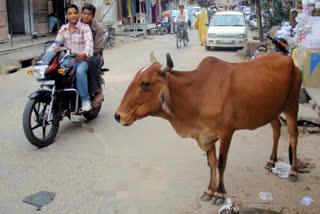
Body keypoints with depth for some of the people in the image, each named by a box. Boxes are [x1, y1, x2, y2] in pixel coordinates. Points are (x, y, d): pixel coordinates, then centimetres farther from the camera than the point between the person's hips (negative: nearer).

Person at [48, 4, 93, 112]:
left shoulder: (84, 27, -4)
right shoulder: (63, 29, 11)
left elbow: (89, 43, -21)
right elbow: (56, 44, 7)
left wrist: (85, 53, -44)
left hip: (83, 59, -5)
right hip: (69, 59, 5)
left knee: (80, 72, -37)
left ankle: (85, 100, -25)